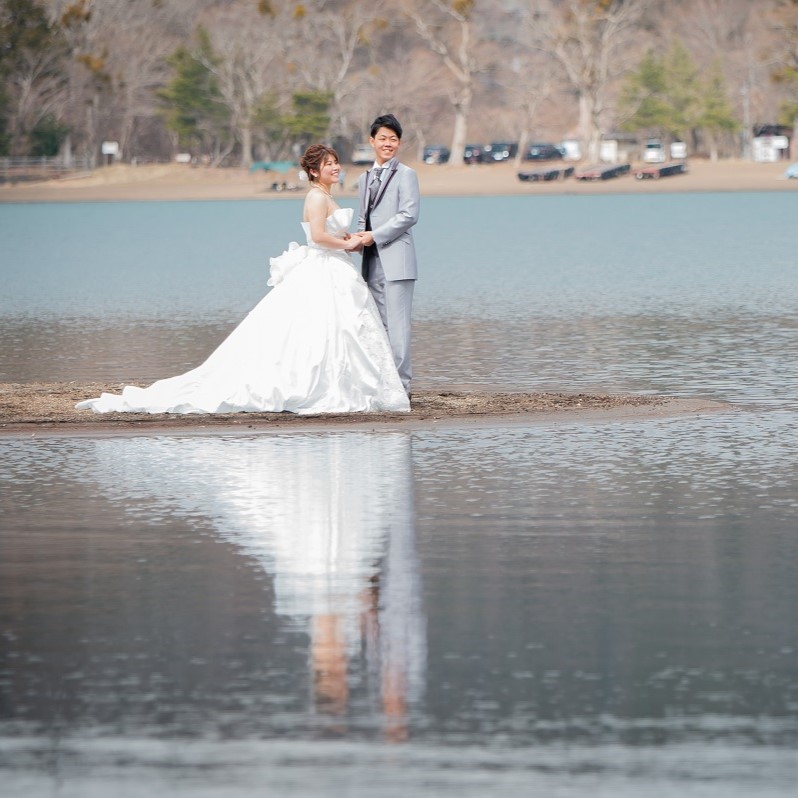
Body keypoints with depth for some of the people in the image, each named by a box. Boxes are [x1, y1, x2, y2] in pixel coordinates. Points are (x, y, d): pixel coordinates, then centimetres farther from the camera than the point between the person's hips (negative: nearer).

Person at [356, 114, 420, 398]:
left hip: (396, 259, -7)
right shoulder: (364, 179, 19)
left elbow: (409, 215, -12)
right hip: (373, 261, 7)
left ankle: (401, 384, -9)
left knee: (397, 322, -9)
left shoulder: (405, 175, -3)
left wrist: (375, 235, -14)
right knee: (379, 324, 8)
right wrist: (358, 238, 3)